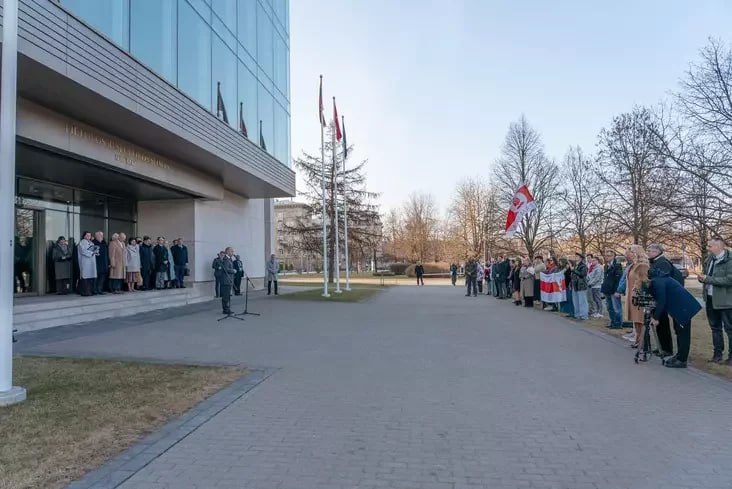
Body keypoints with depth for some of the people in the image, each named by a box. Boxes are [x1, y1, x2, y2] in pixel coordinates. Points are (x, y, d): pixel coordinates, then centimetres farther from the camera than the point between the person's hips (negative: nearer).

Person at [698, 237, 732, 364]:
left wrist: (708, 279, -22)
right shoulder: (709, 259, 9)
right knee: (715, 328, 15)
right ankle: (718, 353, 25)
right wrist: (702, 277, -1)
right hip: (710, 299, 8)